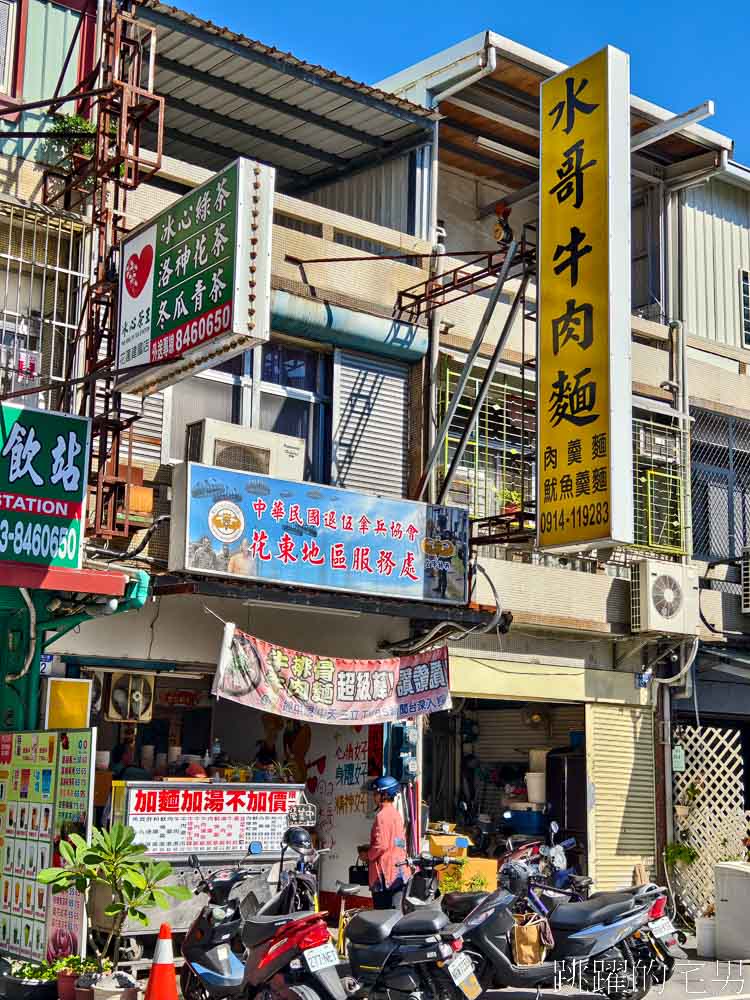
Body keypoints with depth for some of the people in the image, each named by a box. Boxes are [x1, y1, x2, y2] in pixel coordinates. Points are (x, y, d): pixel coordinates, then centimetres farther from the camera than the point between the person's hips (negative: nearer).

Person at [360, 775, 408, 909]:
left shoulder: (383, 815, -14)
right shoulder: (396, 813, 15)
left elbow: (381, 845, -20)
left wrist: (367, 856, -3)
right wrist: (369, 849, 17)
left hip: (385, 873, -9)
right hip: (398, 872, 9)